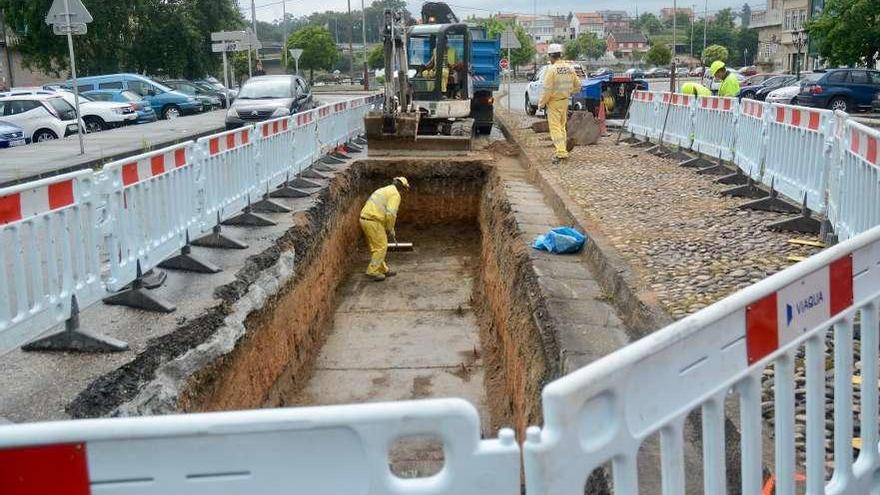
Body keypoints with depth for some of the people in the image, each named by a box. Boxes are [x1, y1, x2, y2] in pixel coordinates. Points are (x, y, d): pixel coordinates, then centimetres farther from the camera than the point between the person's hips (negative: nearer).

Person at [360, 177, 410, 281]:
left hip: (365, 219, 9)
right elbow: (391, 214, -17)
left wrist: (389, 230, 32)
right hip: (373, 221, -9)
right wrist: (390, 230, -4)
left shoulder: (383, 191, 25)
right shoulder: (395, 194, -5)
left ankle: (382, 270, 25)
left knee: (375, 247, 17)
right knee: (381, 247, 0)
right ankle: (373, 271, 1)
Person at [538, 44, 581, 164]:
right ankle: (562, 149, 24)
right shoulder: (569, 68, 4)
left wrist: (541, 103, -9)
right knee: (562, 126, 18)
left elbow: (547, 89, -18)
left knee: (555, 127, -6)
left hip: (554, 102, -7)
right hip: (565, 101, 7)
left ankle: (561, 152, -15)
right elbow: (577, 85, 12)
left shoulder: (552, 69, -17)